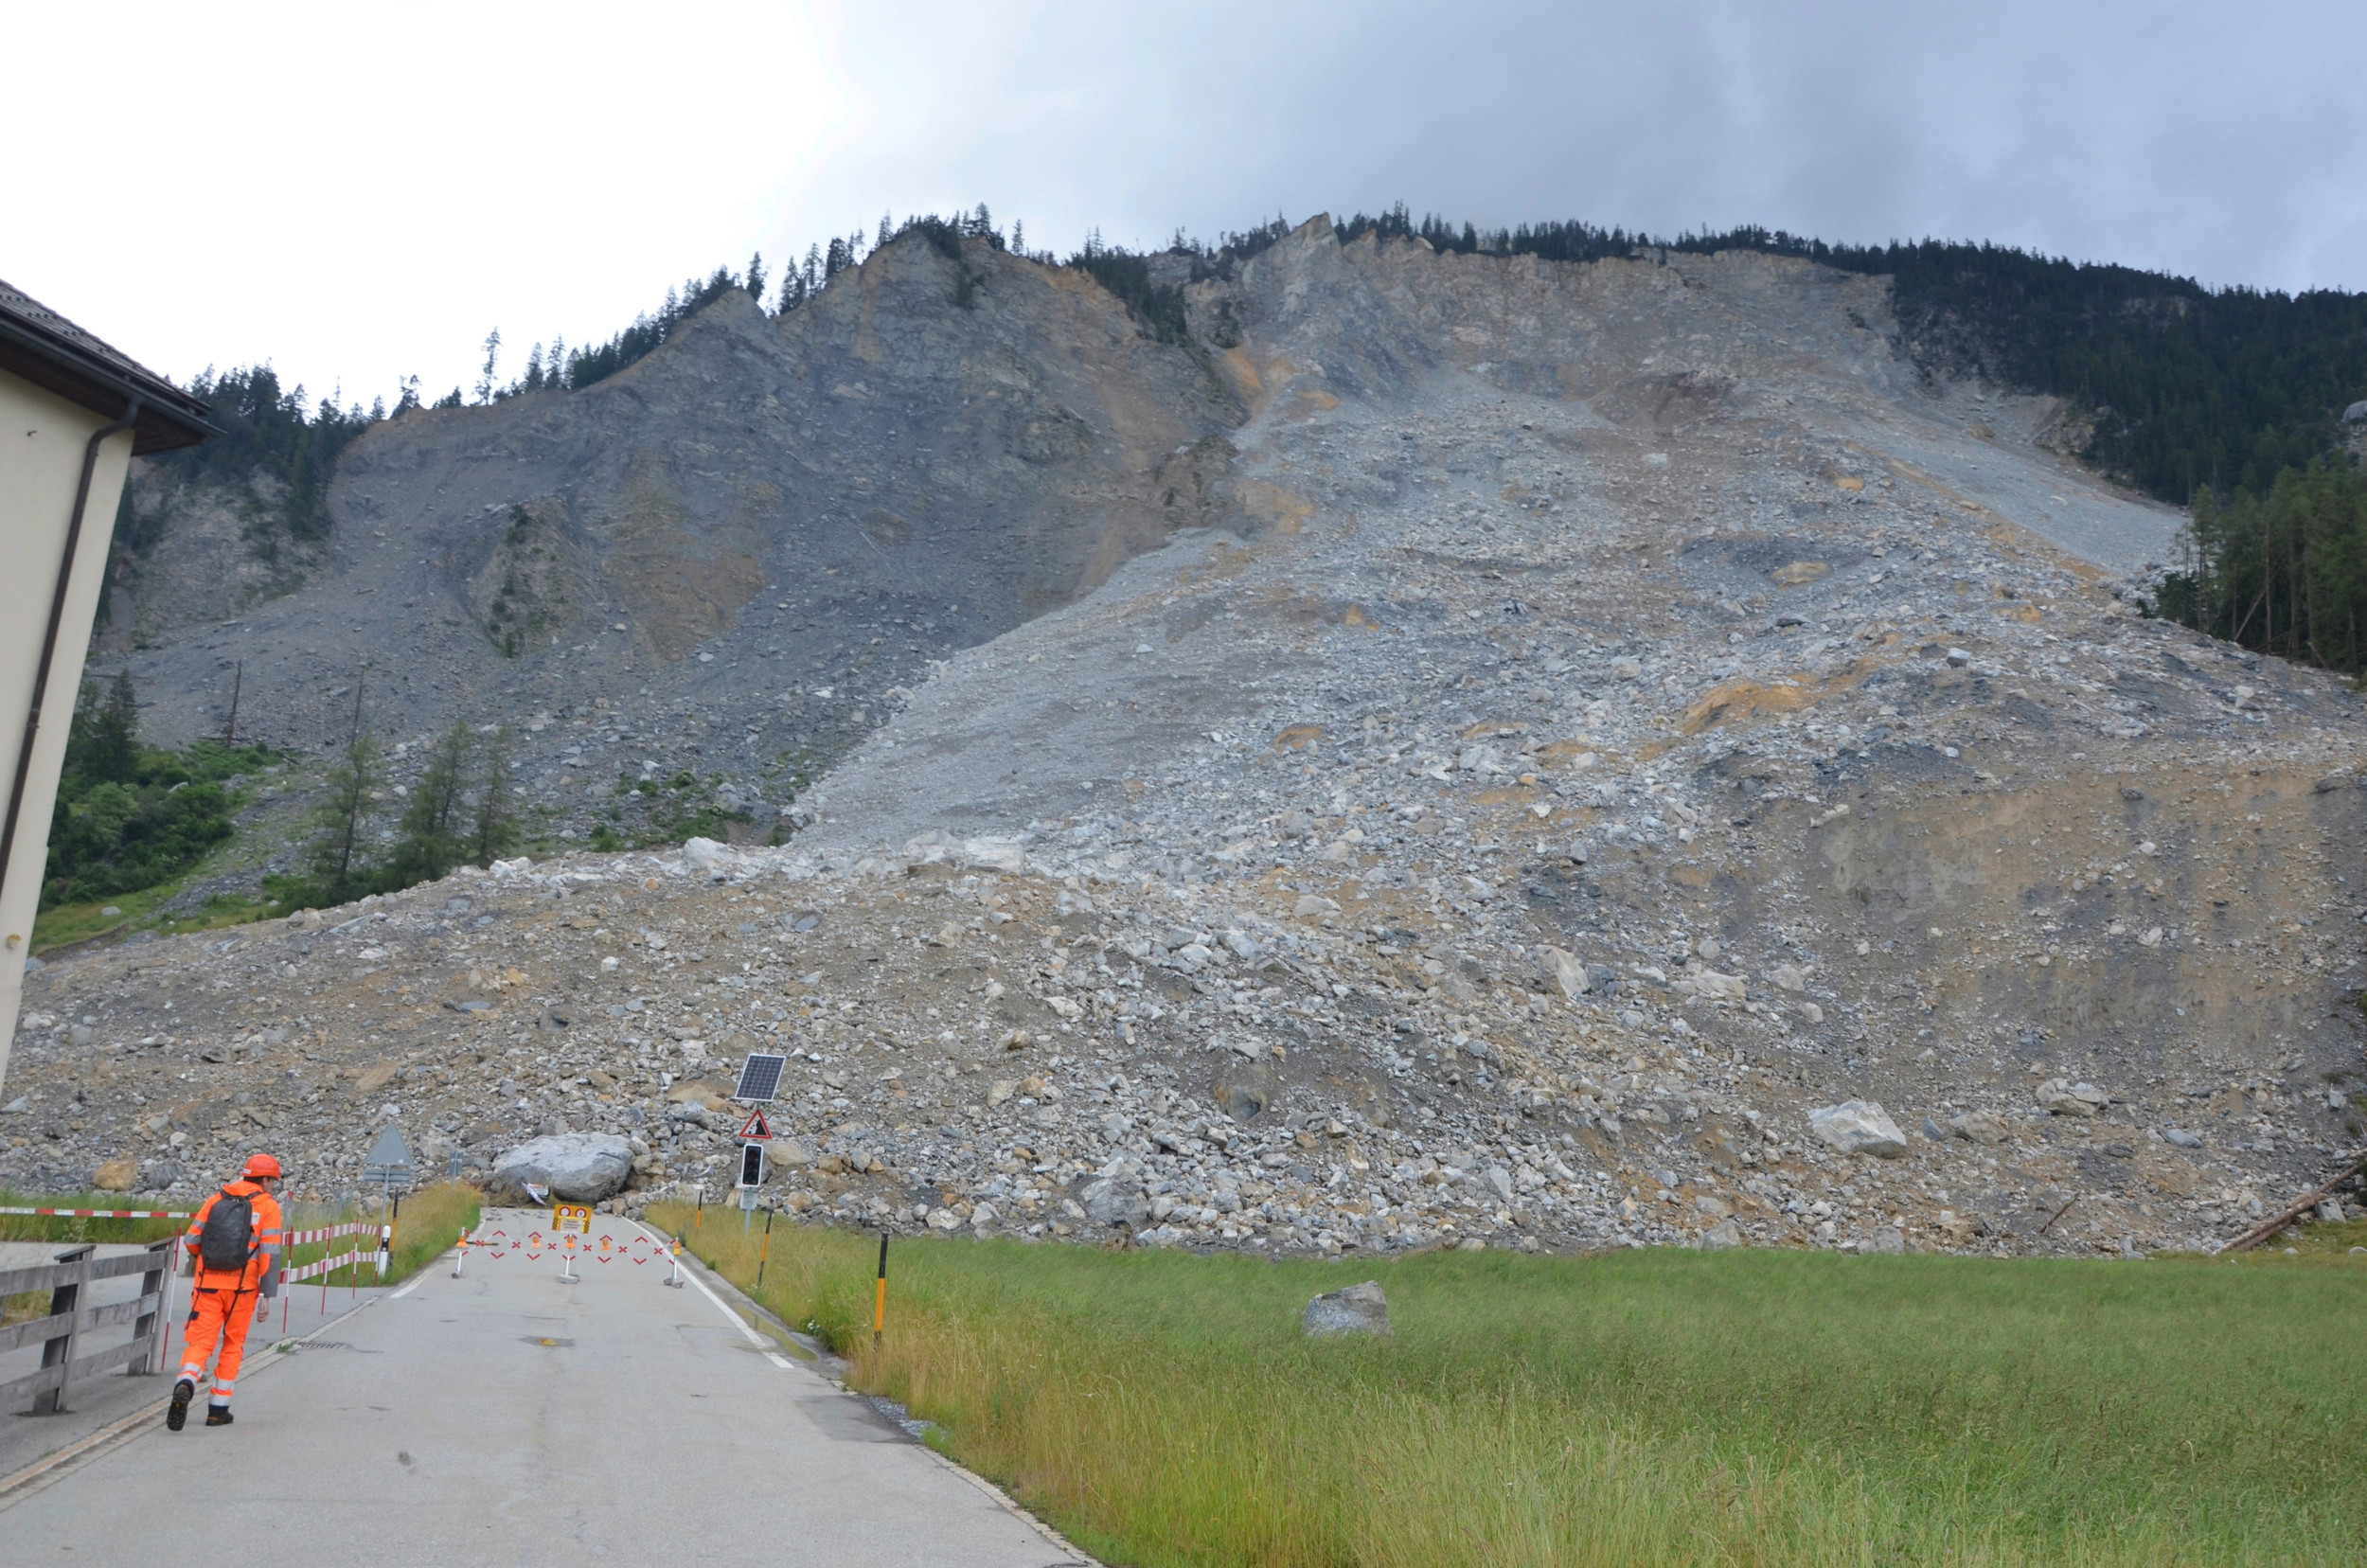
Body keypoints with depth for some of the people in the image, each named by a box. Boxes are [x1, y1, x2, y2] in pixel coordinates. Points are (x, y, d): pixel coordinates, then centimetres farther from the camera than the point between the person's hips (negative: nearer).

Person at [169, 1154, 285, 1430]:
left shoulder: (216, 1199, 9)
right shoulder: (268, 1206, -1)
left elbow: (191, 1240, 9)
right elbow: (270, 1253, -8)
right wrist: (267, 1295, -5)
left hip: (208, 1283, 2)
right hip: (242, 1286, -2)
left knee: (200, 1341, 3)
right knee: (233, 1345, 13)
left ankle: (185, 1384, -26)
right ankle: (218, 1409, 15)